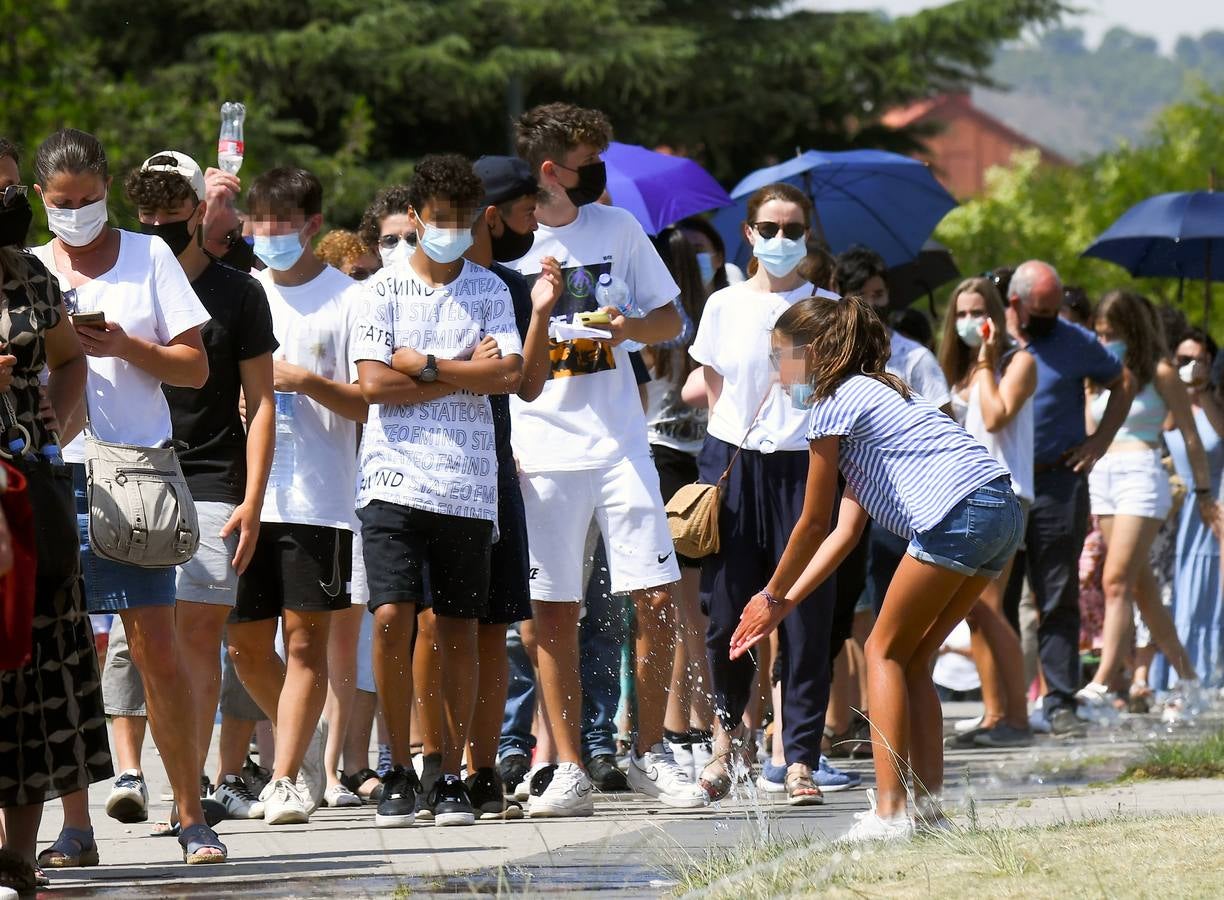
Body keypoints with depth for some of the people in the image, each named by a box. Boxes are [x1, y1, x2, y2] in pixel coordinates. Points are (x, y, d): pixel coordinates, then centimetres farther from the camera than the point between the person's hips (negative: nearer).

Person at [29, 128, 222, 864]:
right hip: (52, 469, 2)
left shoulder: (149, 256, 8)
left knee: (158, 650, -6)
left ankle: (192, 816, 0)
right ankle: (75, 825, 5)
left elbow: (195, 367, 5)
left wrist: (123, 347, -11)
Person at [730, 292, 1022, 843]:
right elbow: (844, 531, 26)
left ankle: (890, 812, -8)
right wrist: (785, 605, 24)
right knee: (912, 658, 15)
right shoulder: (870, 394, 30)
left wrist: (771, 597, 19)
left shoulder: (833, 405, 2)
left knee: (885, 651, 0)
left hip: (958, 513, -9)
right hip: (1004, 510, 9)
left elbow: (813, 524, 6)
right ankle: (929, 805, 9)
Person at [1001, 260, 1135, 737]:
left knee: (1059, 600, -1)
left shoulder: (1075, 342, 3)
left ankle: (1061, 703, 1)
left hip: (1059, 486, -1)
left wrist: (1100, 440, 3)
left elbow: (1123, 383, 14)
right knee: (996, 599, 4)